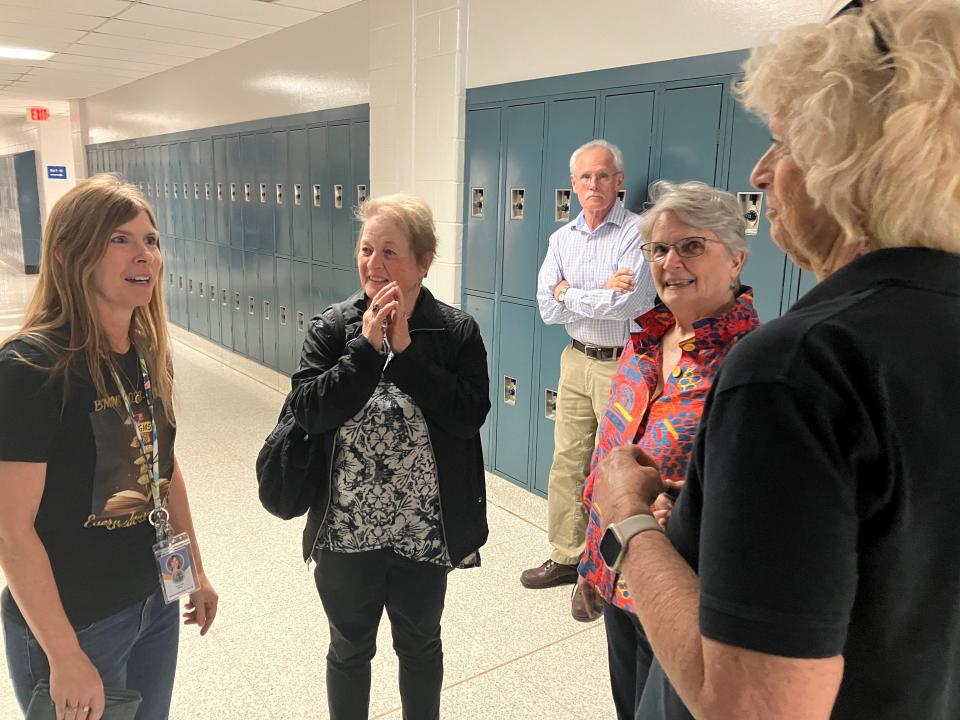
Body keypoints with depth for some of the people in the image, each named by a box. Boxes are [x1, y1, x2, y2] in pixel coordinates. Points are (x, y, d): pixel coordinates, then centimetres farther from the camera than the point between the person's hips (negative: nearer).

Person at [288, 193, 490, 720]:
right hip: (346, 529, 1)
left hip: (425, 531, 0)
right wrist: (367, 347, -24)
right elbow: (308, 410, -16)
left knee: (420, 645, 22)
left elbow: (470, 413, -19)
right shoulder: (331, 328, -6)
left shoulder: (457, 331, -8)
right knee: (349, 648, 21)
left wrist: (404, 349, -22)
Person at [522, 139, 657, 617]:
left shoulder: (637, 233, -10)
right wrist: (601, 293, -15)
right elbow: (548, 308, -2)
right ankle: (566, 557, 29)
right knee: (567, 463, 13)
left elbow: (629, 304, -23)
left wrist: (570, 294, -10)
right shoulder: (562, 239, 8)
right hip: (577, 359, 6)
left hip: (621, 365, -6)